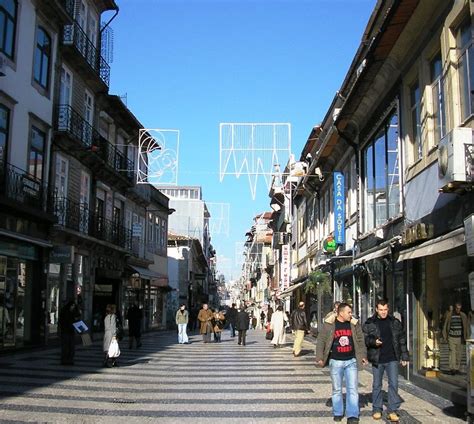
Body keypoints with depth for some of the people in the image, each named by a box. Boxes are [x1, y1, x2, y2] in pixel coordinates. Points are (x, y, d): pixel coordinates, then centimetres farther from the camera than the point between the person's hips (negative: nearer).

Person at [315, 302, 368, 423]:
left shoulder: (354, 324, 2)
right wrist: (320, 358, -6)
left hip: (351, 361, 2)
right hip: (335, 362, -1)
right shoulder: (329, 324, -7)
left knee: (353, 389, -2)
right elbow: (321, 341, -3)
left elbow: (360, 341, 11)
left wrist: (363, 356, 5)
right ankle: (337, 413, 25)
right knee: (337, 389, 11)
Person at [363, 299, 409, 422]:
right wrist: (373, 341, -20)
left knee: (393, 384, -2)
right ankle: (377, 409, 21)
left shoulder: (395, 322, 5)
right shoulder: (369, 323, -1)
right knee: (377, 385, 9)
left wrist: (404, 356, 5)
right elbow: (364, 338, -1)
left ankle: (392, 411, 6)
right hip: (377, 359, -1)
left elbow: (402, 339, 8)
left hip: (392, 359, 1)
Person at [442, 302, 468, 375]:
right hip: (451, 338, -2)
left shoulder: (463, 316, 1)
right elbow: (445, 326, 2)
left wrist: (465, 337, 3)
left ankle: (457, 369, 14)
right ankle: (452, 369, -11)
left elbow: (465, 327, 7)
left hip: (459, 338, 2)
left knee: (458, 354, 6)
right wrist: (445, 336, -1)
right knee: (452, 353, -9)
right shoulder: (449, 315, -4)